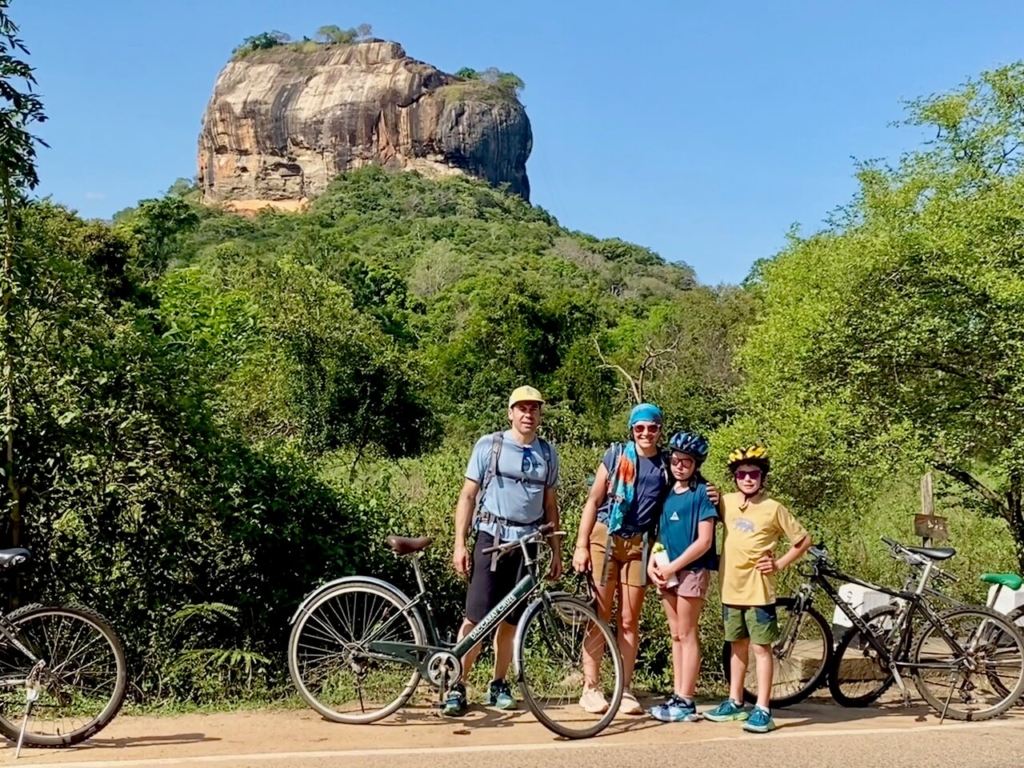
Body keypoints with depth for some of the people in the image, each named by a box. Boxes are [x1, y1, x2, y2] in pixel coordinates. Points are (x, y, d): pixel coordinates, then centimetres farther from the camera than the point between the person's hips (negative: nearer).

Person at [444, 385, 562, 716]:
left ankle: (498, 686, 21)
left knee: (511, 620, 9)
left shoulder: (548, 453, 10)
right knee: (476, 618, -6)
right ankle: (457, 687, 3)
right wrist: (460, 544, -6)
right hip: (492, 539, -3)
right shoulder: (489, 445, 0)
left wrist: (556, 552, 12)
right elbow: (468, 496, 0)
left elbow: (550, 505, 15)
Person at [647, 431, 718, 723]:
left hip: (692, 569, -6)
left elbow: (704, 541, -14)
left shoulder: (702, 492, -9)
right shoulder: (667, 491, 10)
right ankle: (676, 696, 16)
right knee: (676, 635, 10)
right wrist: (652, 562, -1)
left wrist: (673, 566, -14)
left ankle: (686, 702, 3)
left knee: (686, 634, -2)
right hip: (667, 571, 6)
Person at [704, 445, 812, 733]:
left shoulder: (773, 508, -6)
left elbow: (804, 540, 1)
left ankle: (762, 710, 3)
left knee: (761, 648, 0)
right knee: (738, 647, 15)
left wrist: (780, 564, -7)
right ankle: (735, 703, 25)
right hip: (731, 588, 4)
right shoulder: (726, 502, 4)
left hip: (758, 589, -4)